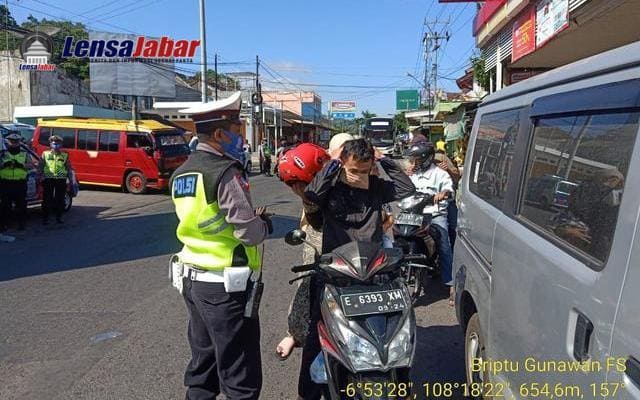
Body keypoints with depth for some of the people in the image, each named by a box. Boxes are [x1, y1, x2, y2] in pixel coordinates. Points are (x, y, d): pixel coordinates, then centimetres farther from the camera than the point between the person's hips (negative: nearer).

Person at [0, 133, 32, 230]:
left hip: (20, 183, 0)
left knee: (21, 204, 1)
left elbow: (30, 165, 2)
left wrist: (21, 165, -15)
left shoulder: (25, 154, 11)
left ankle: (21, 224, 9)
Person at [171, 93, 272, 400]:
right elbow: (250, 234, -20)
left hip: (192, 279, 9)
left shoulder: (180, 174, 9)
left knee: (202, 363, 20)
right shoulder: (225, 172, -18)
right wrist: (264, 224, 2)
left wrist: (251, 216, 9)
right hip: (225, 285, -9)